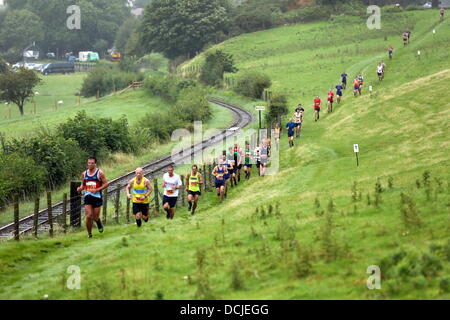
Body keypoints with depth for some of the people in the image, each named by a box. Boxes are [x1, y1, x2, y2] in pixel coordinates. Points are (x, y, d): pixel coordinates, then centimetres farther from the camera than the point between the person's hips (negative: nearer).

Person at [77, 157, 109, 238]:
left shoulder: (99, 173, -4)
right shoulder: (84, 174, 8)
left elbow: (106, 184, -6)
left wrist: (97, 190, -17)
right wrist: (80, 188, -3)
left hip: (97, 197, -2)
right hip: (87, 197, 2)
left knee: (95, 217, 2)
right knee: (88, 216, -9)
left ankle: (99, 224, 38)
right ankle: (89, 233, 7)